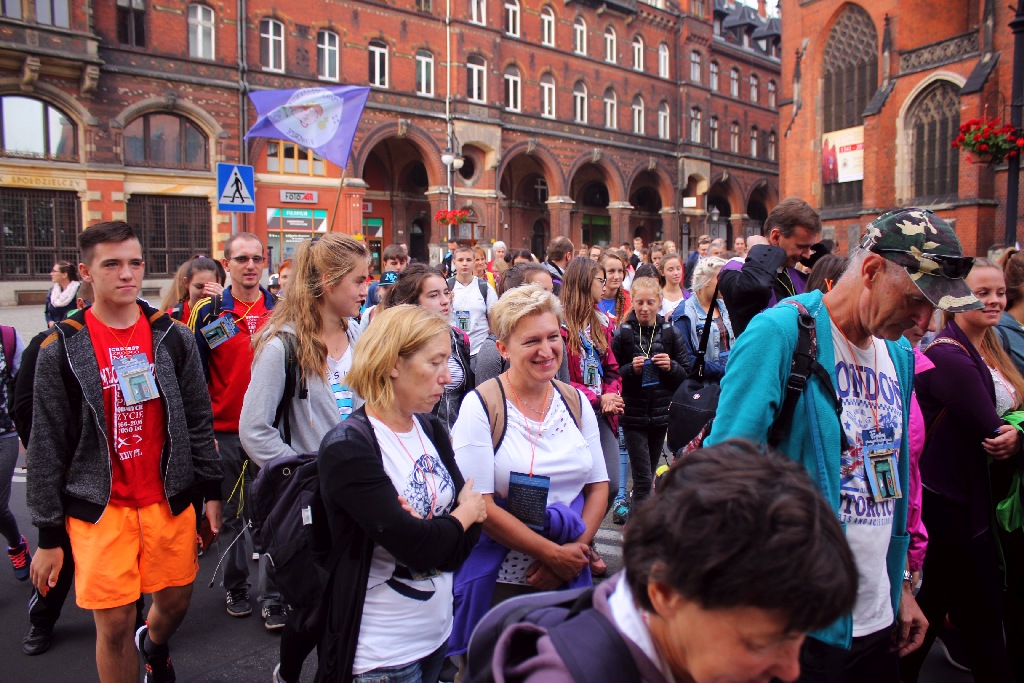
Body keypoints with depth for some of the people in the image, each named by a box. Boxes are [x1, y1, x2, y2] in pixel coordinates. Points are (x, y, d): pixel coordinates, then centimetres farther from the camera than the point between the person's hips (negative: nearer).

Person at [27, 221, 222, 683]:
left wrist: (211, 492, 5)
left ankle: (154, 645, 49)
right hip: (100, 506, -2)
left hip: (169, 500, 2)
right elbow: (47, 448, -3)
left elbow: (199, 421, 6)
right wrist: (49, 535, -1)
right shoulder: (61, 350, -5)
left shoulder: (174, 338, 1)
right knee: (114, 624, 2)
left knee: (175, 601, 14)